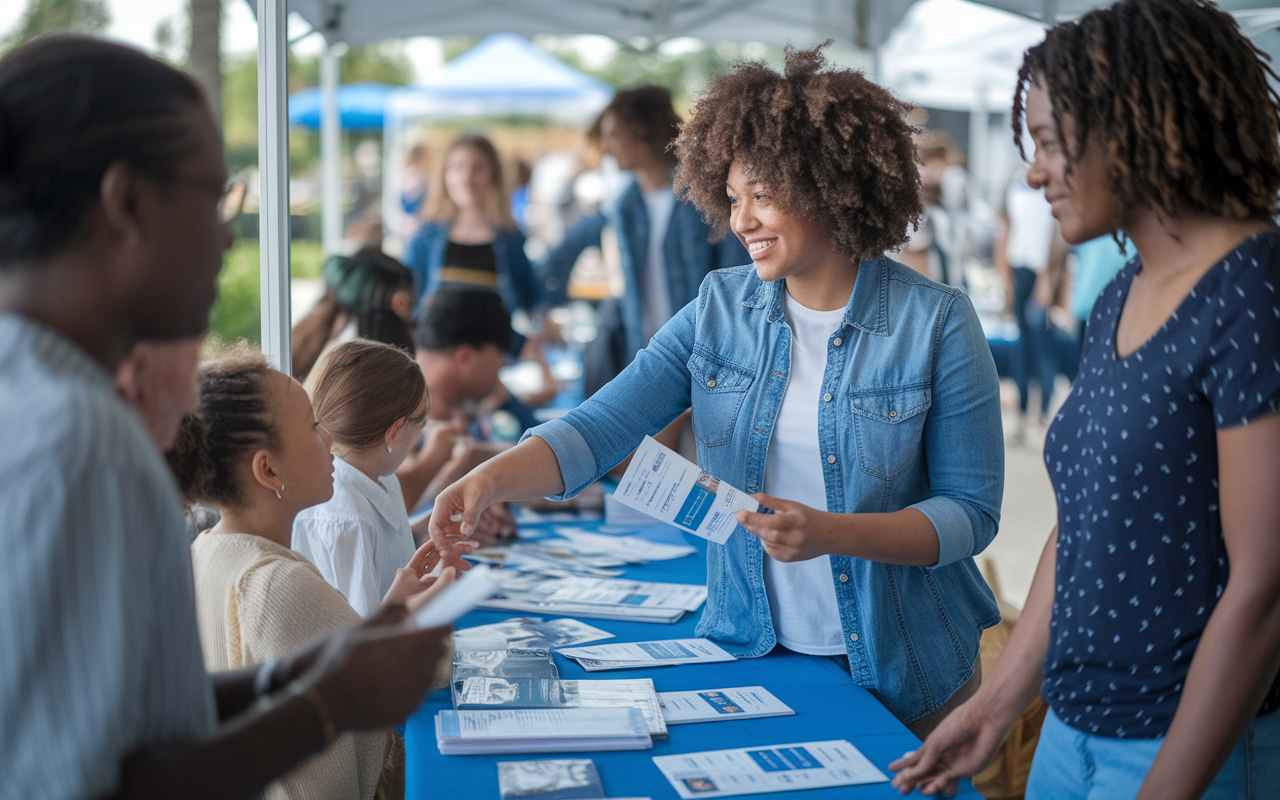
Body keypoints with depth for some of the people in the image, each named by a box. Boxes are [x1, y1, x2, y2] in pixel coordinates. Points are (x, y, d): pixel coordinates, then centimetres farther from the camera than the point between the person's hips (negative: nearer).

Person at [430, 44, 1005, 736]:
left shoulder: (936, 322, -11)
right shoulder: (719, 308, -1)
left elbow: (972, 512, -12)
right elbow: (600, 429, -10)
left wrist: (829, 533, -26)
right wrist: (488, 481, -28)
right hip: (749, 656, 3)